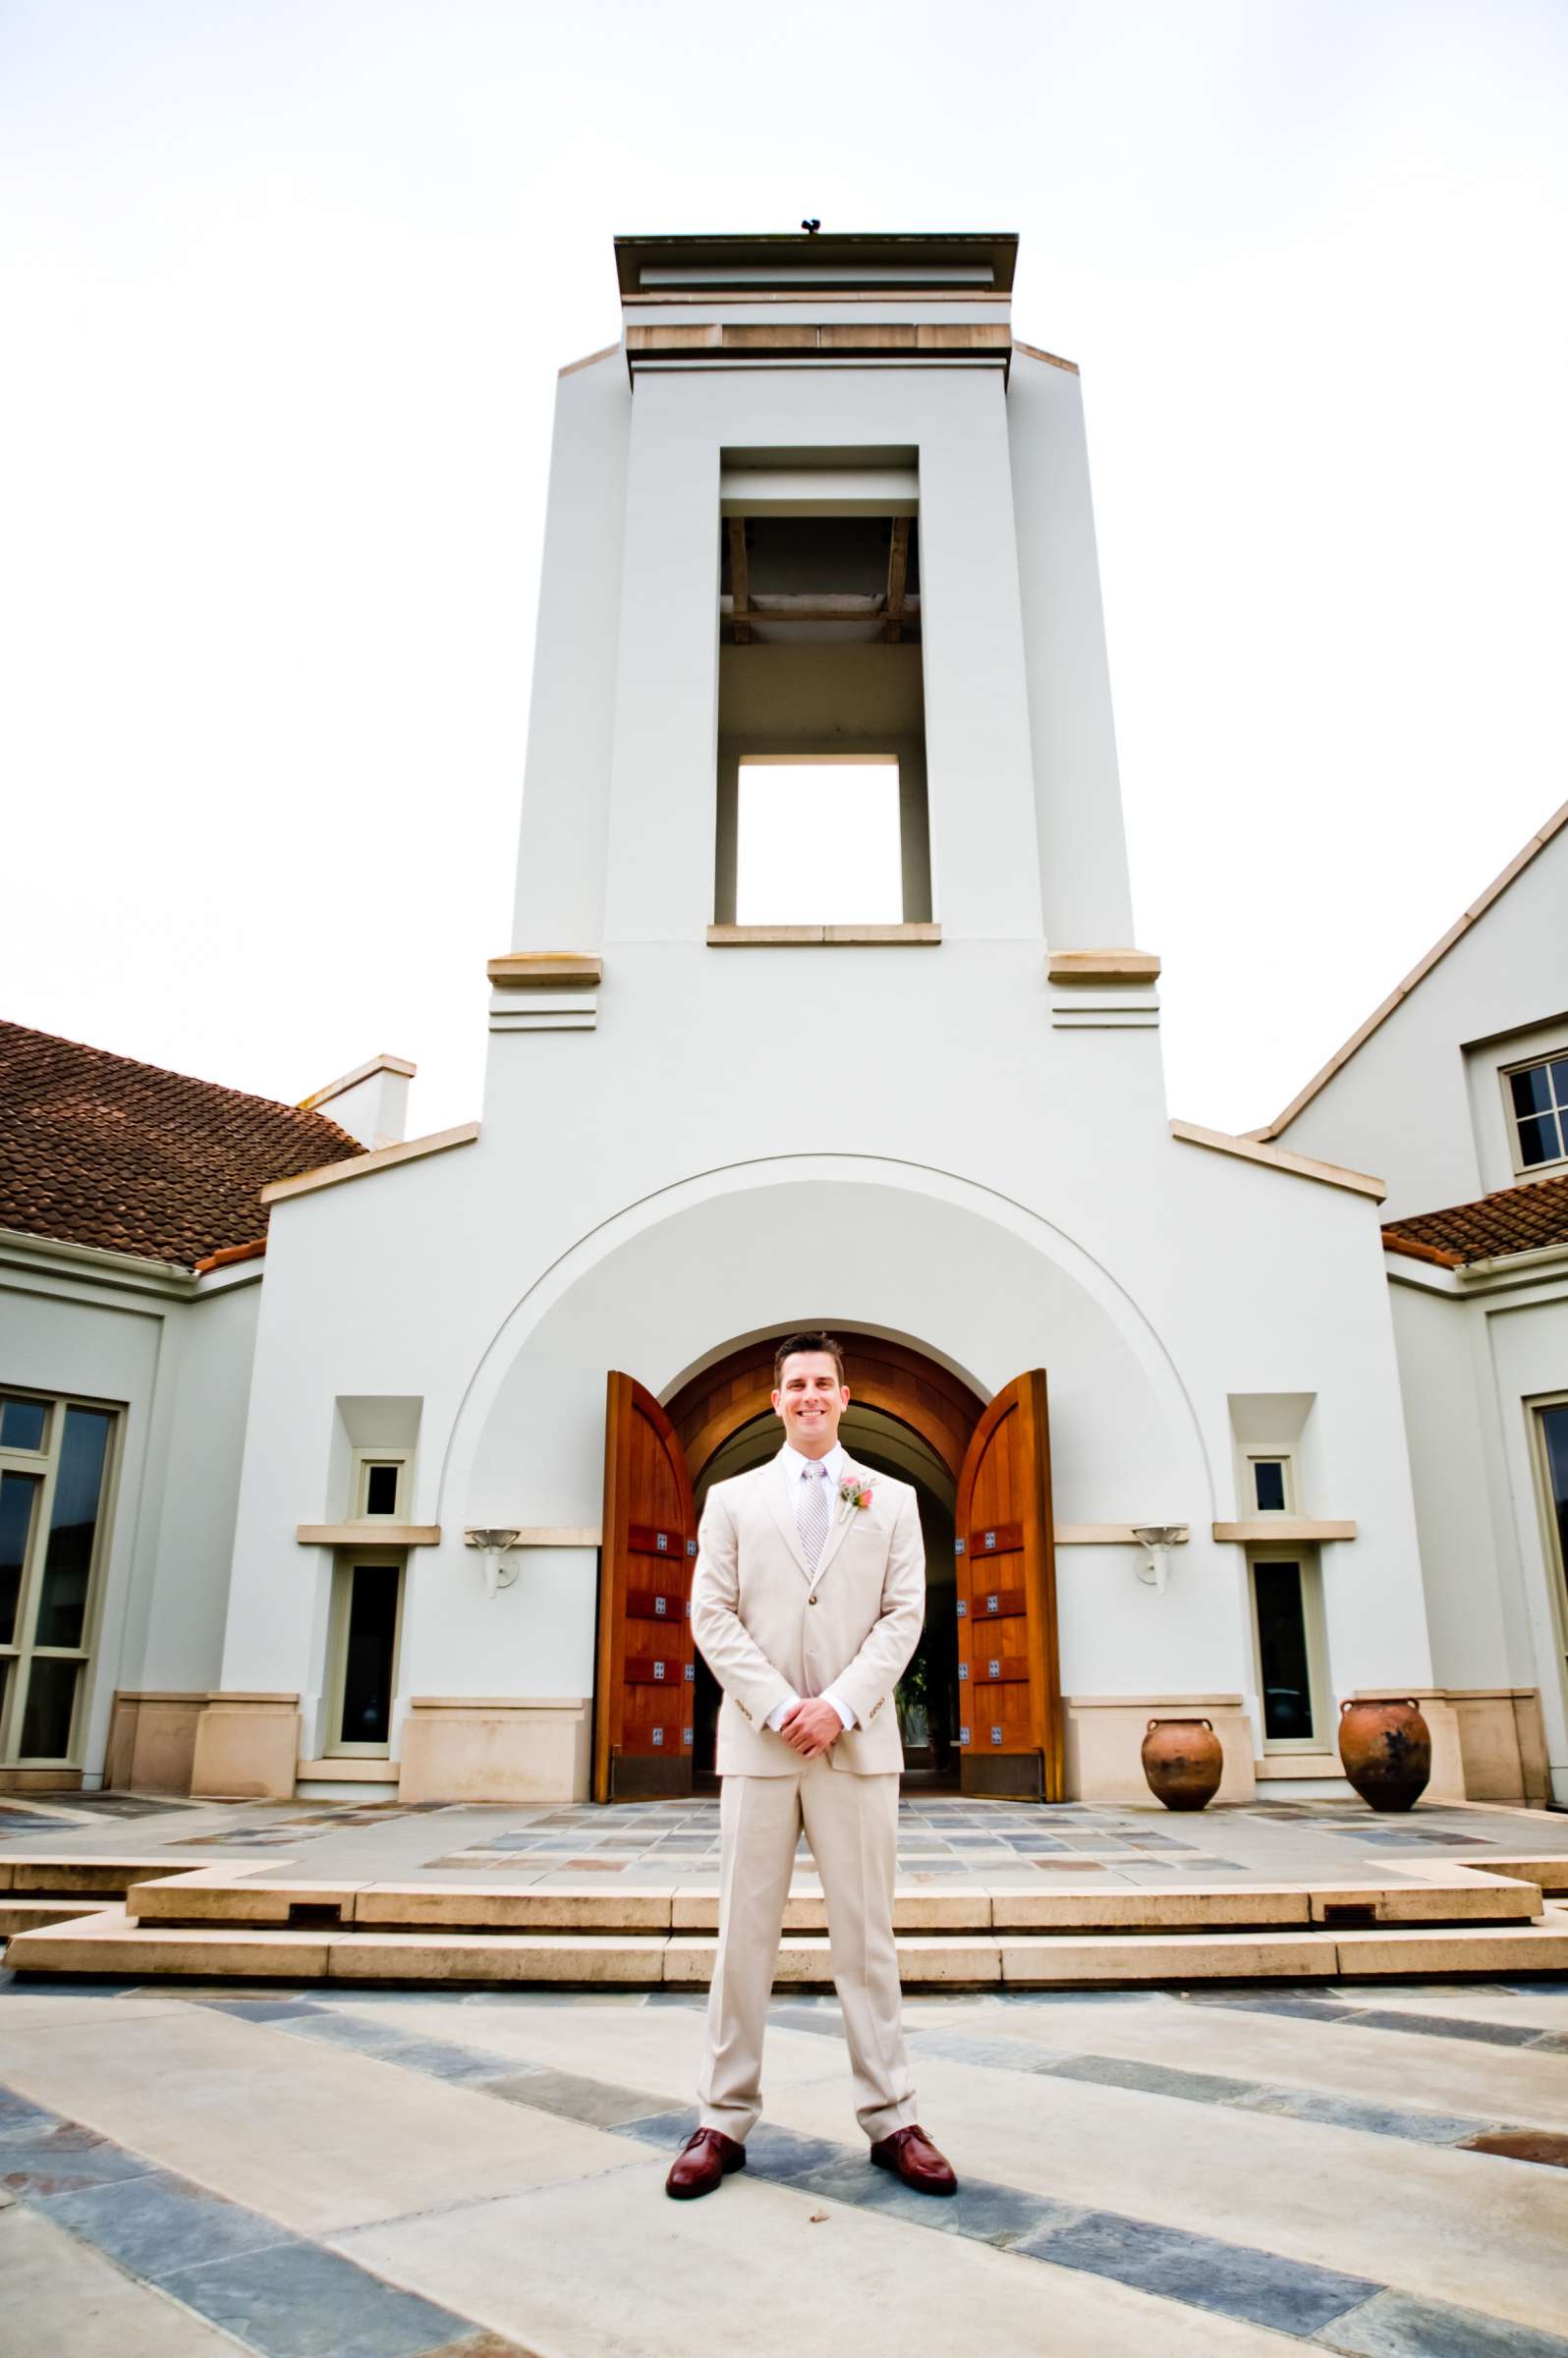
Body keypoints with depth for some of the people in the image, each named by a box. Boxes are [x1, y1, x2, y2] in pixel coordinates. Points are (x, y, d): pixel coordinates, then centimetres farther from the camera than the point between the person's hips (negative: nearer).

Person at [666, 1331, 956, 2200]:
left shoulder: (891, 1500, 9)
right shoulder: (732, 1499, 8)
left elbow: (903, 1615, 2)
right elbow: (711, 1615, 2)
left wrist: (841, 1705, -10)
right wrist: (777, 1707, -10)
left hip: (857, 1742, 0)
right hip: (758, 1739, 0)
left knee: (866, 1934, 6)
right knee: (744, 1934, 5)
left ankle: (890, 2119, 16)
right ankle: (724, 2120, 16)